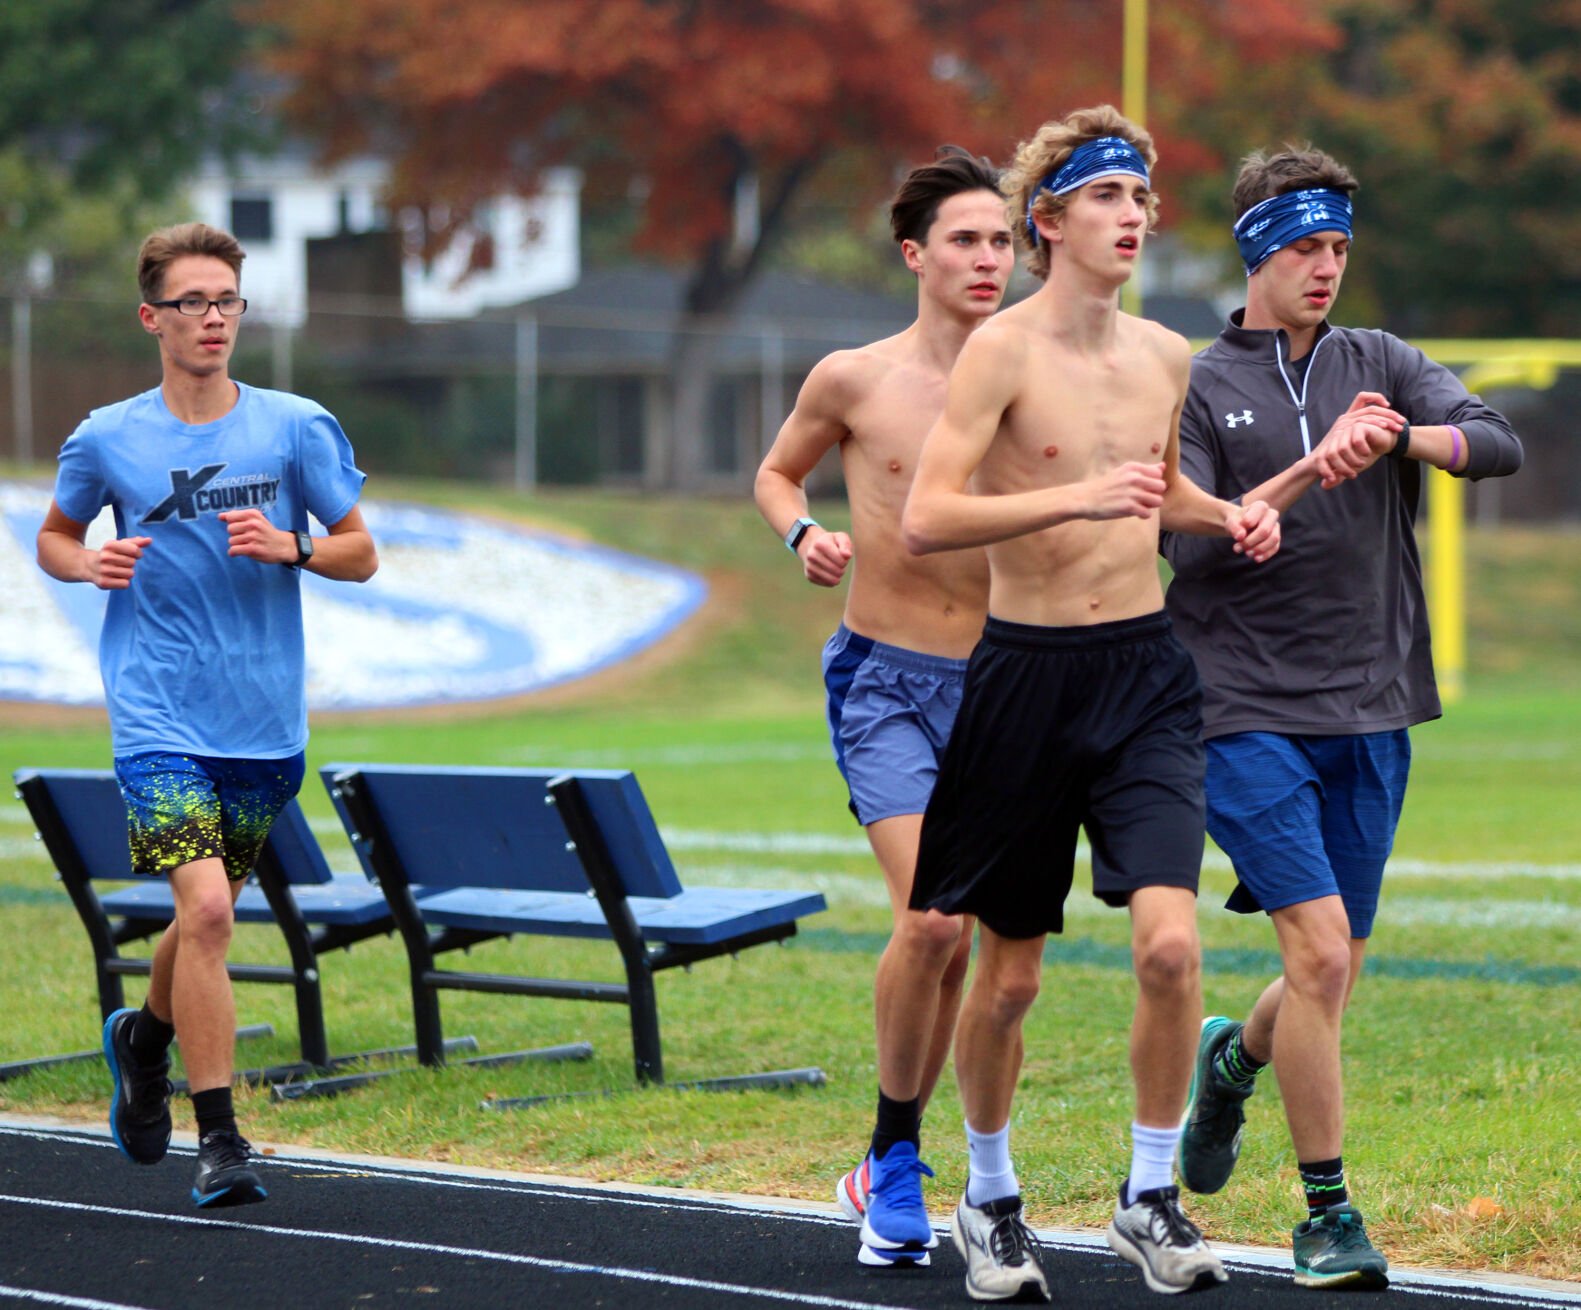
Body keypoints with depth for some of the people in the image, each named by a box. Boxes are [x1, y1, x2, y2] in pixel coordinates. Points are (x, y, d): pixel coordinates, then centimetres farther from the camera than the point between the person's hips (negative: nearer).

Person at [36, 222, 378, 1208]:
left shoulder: (298, 428, 1)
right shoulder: (108, 440, 0)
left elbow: (361, 555, 5)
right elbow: (54, 538, 15)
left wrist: (290, 548, -14)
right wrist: (91, 564, -7)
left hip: (266, 721, 3)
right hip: (160, 721, -2)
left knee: (208, 913, 15)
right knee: (205, 909, -18)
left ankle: (146, 1037, 47)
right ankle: (220, 1141, -10)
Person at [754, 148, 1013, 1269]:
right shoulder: (854, 380, -4)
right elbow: (777, 473, 14)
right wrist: (803, 534, -6)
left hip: (996, 682, 3)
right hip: (884, 679, -3)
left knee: (960, 947, 7)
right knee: (930, 920, -19)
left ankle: (887, 1172, 24)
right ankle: (895, 1153, 0)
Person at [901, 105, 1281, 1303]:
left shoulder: (1166, 357, 8)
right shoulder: (1002, 352, -9)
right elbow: (926, 519, -19)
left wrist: (1224, 517, 8)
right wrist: (1077, 498, -27)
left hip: (1146, 670, 4)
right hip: (1027, 670, -3)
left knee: (1169, 940, -14)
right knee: (1009, 973, 7)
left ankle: (1151, 1199, 1)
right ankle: (988, 1198, 28)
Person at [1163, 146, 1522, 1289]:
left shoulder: (1379, 366, 10)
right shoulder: (1198, 389, 0)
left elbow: (1500, 443, -4)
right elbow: (1187, 545, -9)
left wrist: (1402, 438, -22)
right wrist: (1308, 472, -18)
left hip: (1371, 713, 4)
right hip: (1248, 712, -4)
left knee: (1336, 974, 10)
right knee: (1320, 950, -16)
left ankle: (1232, 1058, 44)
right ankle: (1328, 1215, -5)